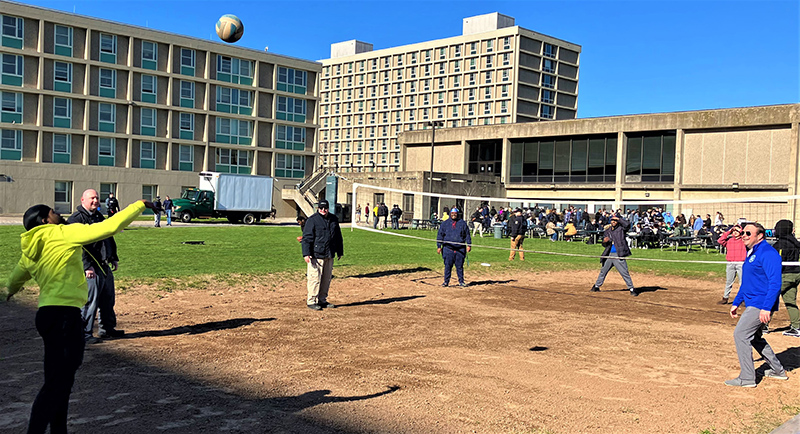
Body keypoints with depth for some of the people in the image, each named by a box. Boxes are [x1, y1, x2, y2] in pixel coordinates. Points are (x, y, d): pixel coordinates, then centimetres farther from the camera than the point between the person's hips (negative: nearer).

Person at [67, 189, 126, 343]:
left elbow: (109, 238, 27)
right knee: (90, 301, -6)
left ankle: (107, 329, 27)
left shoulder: (99, 217, 19)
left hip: (106, 267, 9)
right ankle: (84, 334, 3)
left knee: (108, 300, 14)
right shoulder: (76, 219, -10)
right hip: (91, 268, -9)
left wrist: (114, 258, 23)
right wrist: (87, 266, -24)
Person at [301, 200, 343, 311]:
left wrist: (340, 251, 23)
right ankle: (311, 301, 2)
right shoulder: (312, 220, -5)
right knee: (315, 278, -7)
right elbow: (307, 238, -9)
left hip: (329, 255, 6)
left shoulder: (334, 219, 13)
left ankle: (322, 300, 22)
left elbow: (338, 237, 22)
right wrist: (306, 254, -17)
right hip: (316, 255, -6)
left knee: (327, 279, 11)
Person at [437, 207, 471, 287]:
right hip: (448, 249, 0)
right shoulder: (445, 223, 9)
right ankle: (446, 281, 8)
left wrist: (469, 245, -1)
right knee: (447, 266, 0)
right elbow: (440, 235, 8)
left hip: (460, 249, 0)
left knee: (460, 266, 4)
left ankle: (461, 281, 13)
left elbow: (467, 235, 9)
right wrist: (439, 246, 1)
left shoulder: (463, 223, 9)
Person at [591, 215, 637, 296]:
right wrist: (604, 241, -6)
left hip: (619, 255, -5)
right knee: (603, 271, 14)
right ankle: (597, 286, 26)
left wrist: (619, 218, -12)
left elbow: (627, 224, -22)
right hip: (609, 254, 5)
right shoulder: (607, 231, 14)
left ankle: (631, 289, 3)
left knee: (624, 272, -5)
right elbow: (604, 245, 17)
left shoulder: (621, 228, 0)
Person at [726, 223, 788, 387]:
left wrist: (766, 308, -29)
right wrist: (736, 303, 25)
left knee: (740, 334, -12)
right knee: (754, 337, 19)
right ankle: (777, 370, 33)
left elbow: (775, 283, -23)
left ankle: (747, 378, -6)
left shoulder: (767, 253, -16)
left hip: (761, 305, -11)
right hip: (753, 304, 11)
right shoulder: (752, 253, 16)